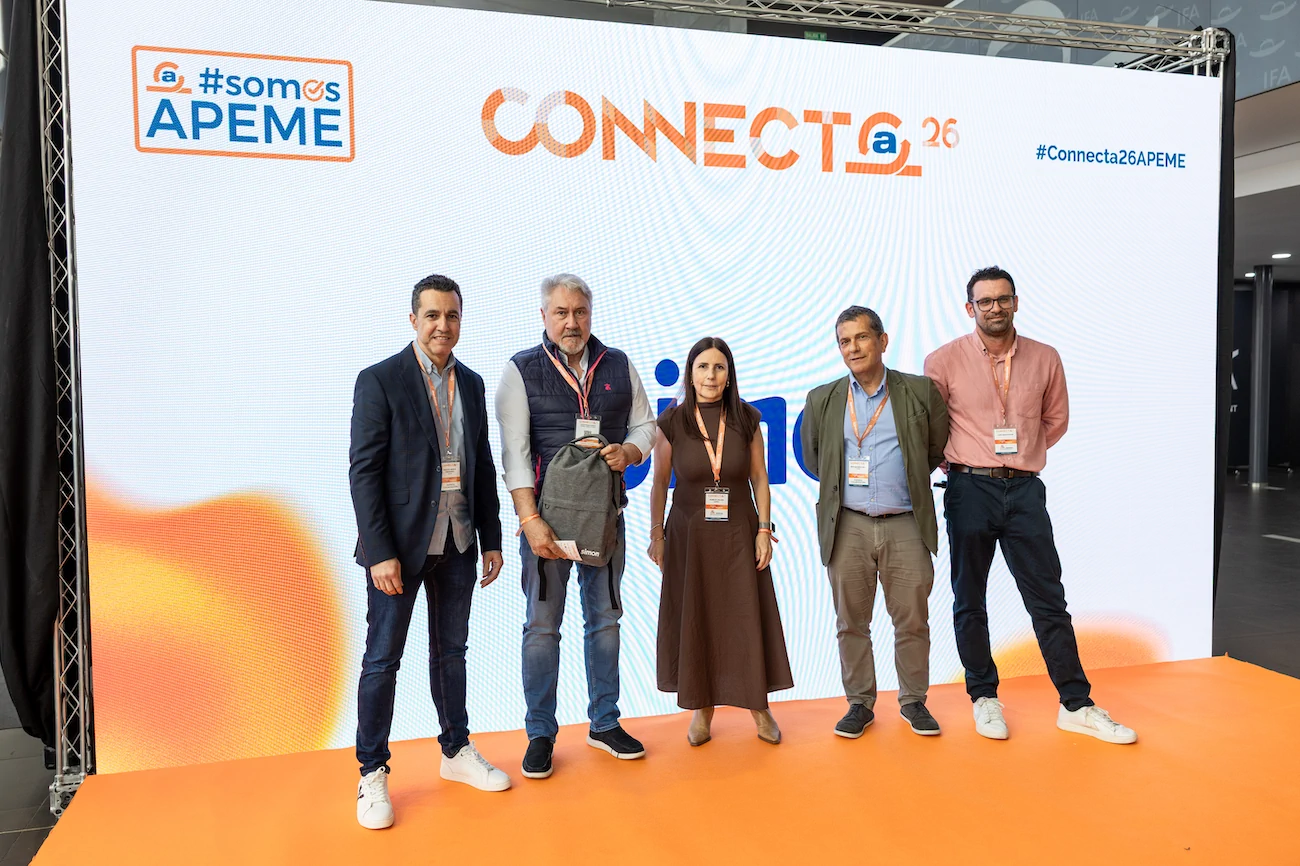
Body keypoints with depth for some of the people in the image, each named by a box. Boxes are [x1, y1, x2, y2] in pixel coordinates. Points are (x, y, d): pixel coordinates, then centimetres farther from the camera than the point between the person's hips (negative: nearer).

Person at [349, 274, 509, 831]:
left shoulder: (472, 384, 9)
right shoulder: (380, 381, -8)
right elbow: (363, 471, -11)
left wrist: (491, 540, 8)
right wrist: (380, 552, -17)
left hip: (457, 545, 5)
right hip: (399, 545, -5)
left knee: (451, 652, 16)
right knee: (383, 659, 4)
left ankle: (457, 753, 31)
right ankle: (372, 775, 17)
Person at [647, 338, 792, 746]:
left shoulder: (747, 420, -1)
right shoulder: (673, 422, -5)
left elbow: (760, 479, 3)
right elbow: (660, 483, 2)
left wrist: (764, 530, -2)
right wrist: (656, 535, 1)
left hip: (738, 534, 0)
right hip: (689, 536, 0)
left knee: (748, 619, 4)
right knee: (694, 621, 6)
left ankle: (759, 707, 20)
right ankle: (702, 708, 21)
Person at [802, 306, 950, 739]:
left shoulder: (921, 391, 4)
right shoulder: (822, 400, 8)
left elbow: (939, 450, 12)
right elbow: (813, 459, 18)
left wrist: (906, 480, 13)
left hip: (905, 525, -1)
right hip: (848, 526, 1)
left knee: (913, 620, 6)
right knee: (851, 622, 7)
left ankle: (913, 701, 24)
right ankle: (859, 703, 21)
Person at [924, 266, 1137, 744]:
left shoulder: (1045, 359, 4)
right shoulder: (944, 360, -3)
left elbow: (1056, 418, 17)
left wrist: (1019, 454, 10)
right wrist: (958, 459, 5)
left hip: (1025, 490, 2)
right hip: (970, 489, -1)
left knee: (1049, 601, 5)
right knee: (969, 602, 8)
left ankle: (1076, 705, 16)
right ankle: (984, 697, 23)